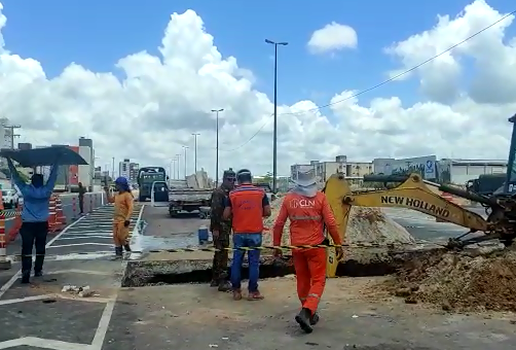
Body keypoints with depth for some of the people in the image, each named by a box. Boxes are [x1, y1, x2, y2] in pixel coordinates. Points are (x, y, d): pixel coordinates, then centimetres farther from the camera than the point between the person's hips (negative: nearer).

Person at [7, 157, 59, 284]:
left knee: (26, 249, -3)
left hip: (28, 224, -1)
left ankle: (26, 272, -15)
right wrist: (56, 161, 10)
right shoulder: (46, 190, -5)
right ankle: (38, 270, 20)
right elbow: (53, 176, 2)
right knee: (40, 248, 13)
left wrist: (9, 160, 8)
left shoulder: (26, 190, -6)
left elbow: (15, 176, 1)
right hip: (42, 224, 1)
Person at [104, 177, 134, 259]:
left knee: (121, 236, -11)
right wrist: (107, 192, 20)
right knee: (116, 236, 6)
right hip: (116, 219, 8)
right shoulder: (117, 195, 13)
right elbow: (110, 200, 33)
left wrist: (127, 219, -25)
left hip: (123, 220, -8)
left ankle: (127, 248, 11)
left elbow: (131, 208, -19)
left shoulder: (127, 195, -13)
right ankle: (118, 253, 12)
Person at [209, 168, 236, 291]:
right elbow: (215, 211, -20)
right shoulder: (218, 192, -14)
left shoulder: (229, 193, 15)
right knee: (222, 254, -8)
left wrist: (231, 226, 18)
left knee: (219, 253, 15)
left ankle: (215, 279, 24)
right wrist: (215, 228, -24)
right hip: (220, 228, -10)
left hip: (225, 228, 10)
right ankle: (222, 282, -5)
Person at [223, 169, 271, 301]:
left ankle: (236, 291, 15)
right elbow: (267, 212, 0)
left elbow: (226, 215, -2)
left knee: (237, 261, 10)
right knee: (254, 262, 5)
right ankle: (253, 291, 9)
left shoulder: (232, 194, -1)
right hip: (255, 233, -1)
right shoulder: (261, 192, -1)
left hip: (238, 233, 1)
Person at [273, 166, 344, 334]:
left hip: (297, 247, 3)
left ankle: (309, 313, 28)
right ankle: (306, 312, -12)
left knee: (302, 280, 16)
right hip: (316, 246, -3)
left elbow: (279, 224, 1)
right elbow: (331, 223, -9)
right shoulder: (320, 197, -9)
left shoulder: (288, 198, -2)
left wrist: (276, 245, 12)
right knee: (318, 281, 6)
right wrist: (338, 244, 1)